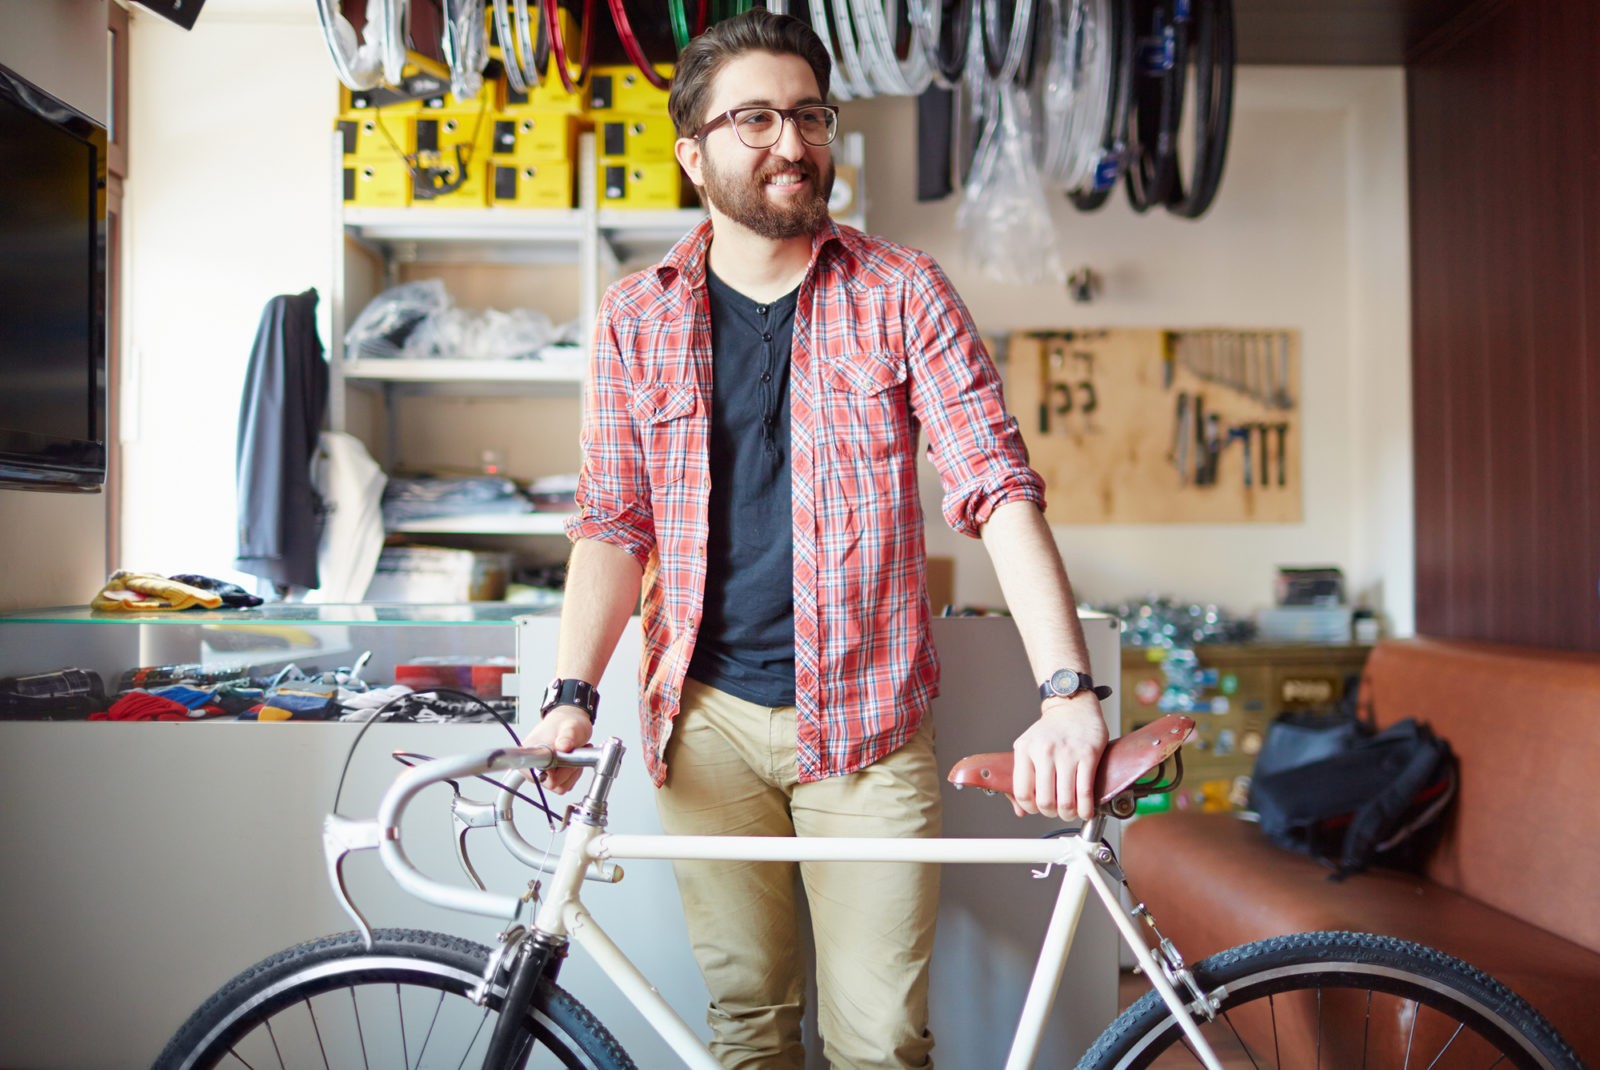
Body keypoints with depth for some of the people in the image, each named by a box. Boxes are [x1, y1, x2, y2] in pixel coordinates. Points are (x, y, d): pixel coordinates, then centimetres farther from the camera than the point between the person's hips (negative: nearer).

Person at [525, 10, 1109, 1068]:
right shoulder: (638, 317, 5)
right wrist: (572, 693, -9)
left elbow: (1001, 488, -9)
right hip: (705, 718, 2)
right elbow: (614, 521, 5)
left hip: (867, 718, -1)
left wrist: (1069, 691, -20)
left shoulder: (902, 293, -1)